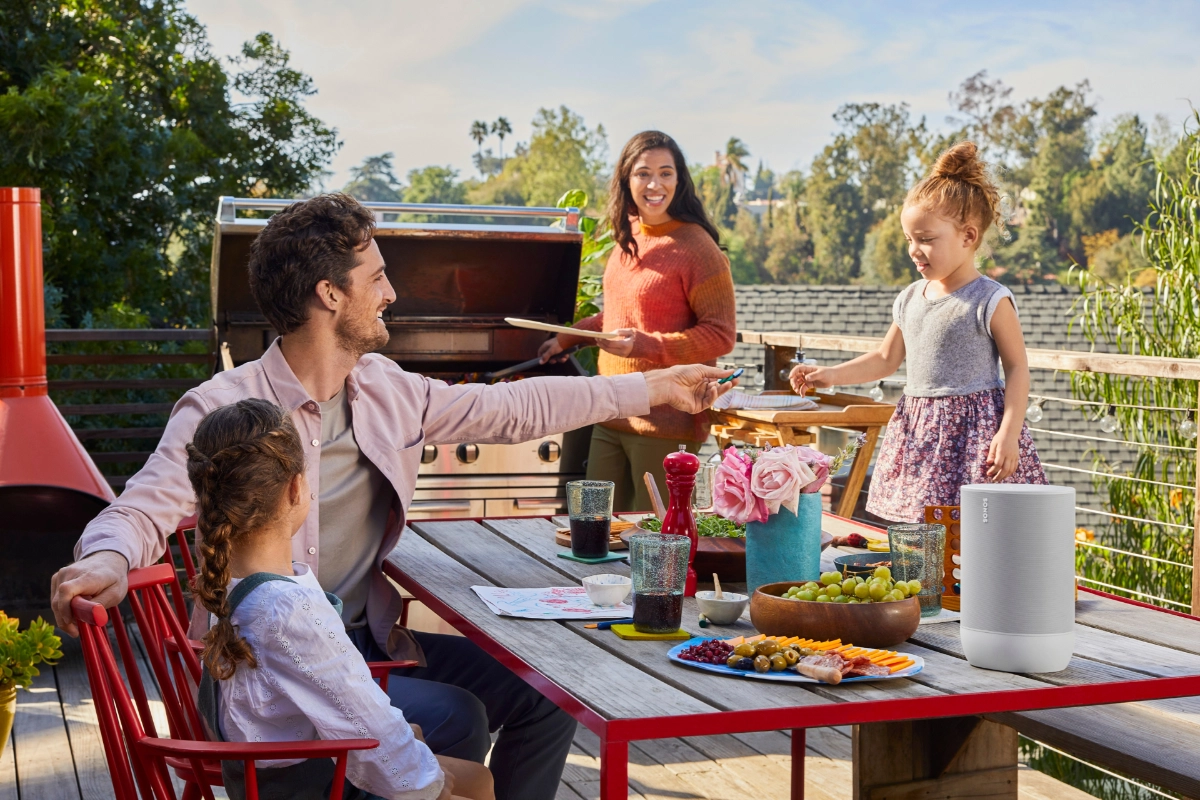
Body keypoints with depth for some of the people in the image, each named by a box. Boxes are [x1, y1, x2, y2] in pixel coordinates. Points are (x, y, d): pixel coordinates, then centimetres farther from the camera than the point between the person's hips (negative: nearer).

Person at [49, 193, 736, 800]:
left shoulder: (386, 391, 6)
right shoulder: (223, 410, -14)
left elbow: (515, 409, 14)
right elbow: (145, 508, -21)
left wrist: (654, 388, 17)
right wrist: (107, 560, -47)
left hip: (365, 639, 8)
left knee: (542, 696, -1)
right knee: (455, 718, -25)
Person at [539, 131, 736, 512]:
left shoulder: (696, 248, -11)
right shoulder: (628, 238, 12)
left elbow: (721, 334, -13)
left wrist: (645, 345, -22)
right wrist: (567, 338, 32)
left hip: (665, 424, -7)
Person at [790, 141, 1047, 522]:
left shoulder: (990, 301, -7)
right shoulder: (910, 299, 12)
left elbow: (1017, 368, -6)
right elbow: (885, 360, 22)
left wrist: (1009, 434, -15)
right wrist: (832, 375, 10)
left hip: (974, 432, -6)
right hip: (920, 433, 6)